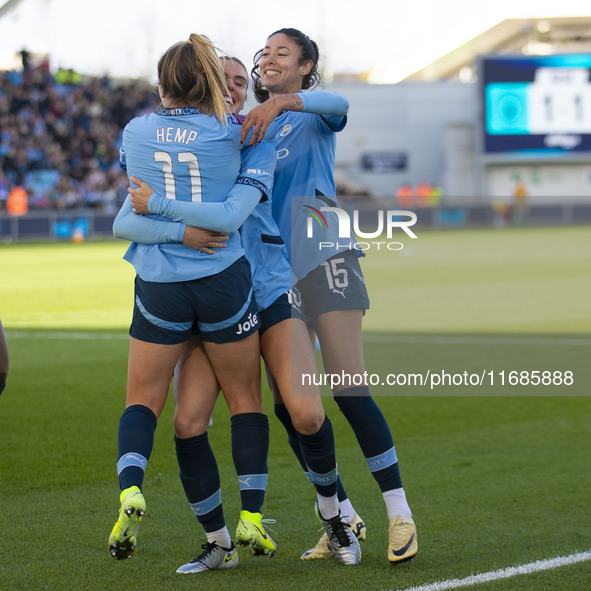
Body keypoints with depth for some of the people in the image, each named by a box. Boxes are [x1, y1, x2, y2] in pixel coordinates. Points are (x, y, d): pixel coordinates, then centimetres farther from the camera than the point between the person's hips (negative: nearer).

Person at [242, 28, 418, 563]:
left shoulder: (313, 118, 5)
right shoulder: (248, 128, 21)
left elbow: (337, 104, -19)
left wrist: (281, 101, -37)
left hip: (322, 258, -5)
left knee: (348, 387, -13)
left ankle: (400, 513, -8)